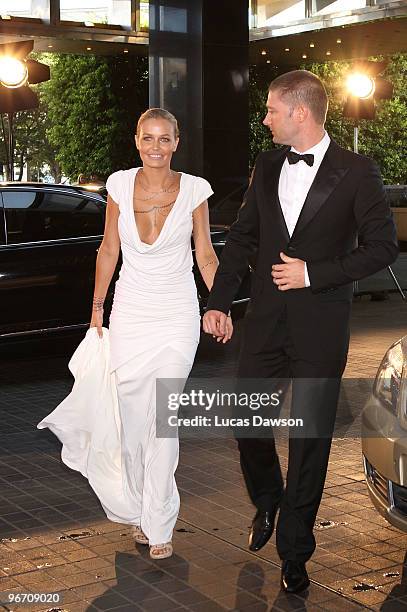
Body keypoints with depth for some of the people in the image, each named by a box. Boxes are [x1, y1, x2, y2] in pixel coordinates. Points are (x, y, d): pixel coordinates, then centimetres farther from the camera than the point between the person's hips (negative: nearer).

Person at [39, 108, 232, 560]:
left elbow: (204, 254, 2)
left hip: (177, 315, -1)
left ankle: (159, 524, 10)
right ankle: (138, 509, 27)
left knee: (163, 420, -3)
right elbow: (109, 249, 7)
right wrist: (97, 308, 7)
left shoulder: (193, 189, -6)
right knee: (130, 417, 4)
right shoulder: (120, 184, -3)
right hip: (129, 313, 2)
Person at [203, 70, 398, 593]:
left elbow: (383, 246, -7)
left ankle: (294, 550, 20)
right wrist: (218, 302, 7)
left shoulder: (356, 172, -7)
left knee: (310, 437, 4)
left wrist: (314, 273, -13)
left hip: (320, 328, -4)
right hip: (265, 320, 4)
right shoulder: (266, 167, 8)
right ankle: (266, 502, 40)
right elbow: (241, 237, 12)